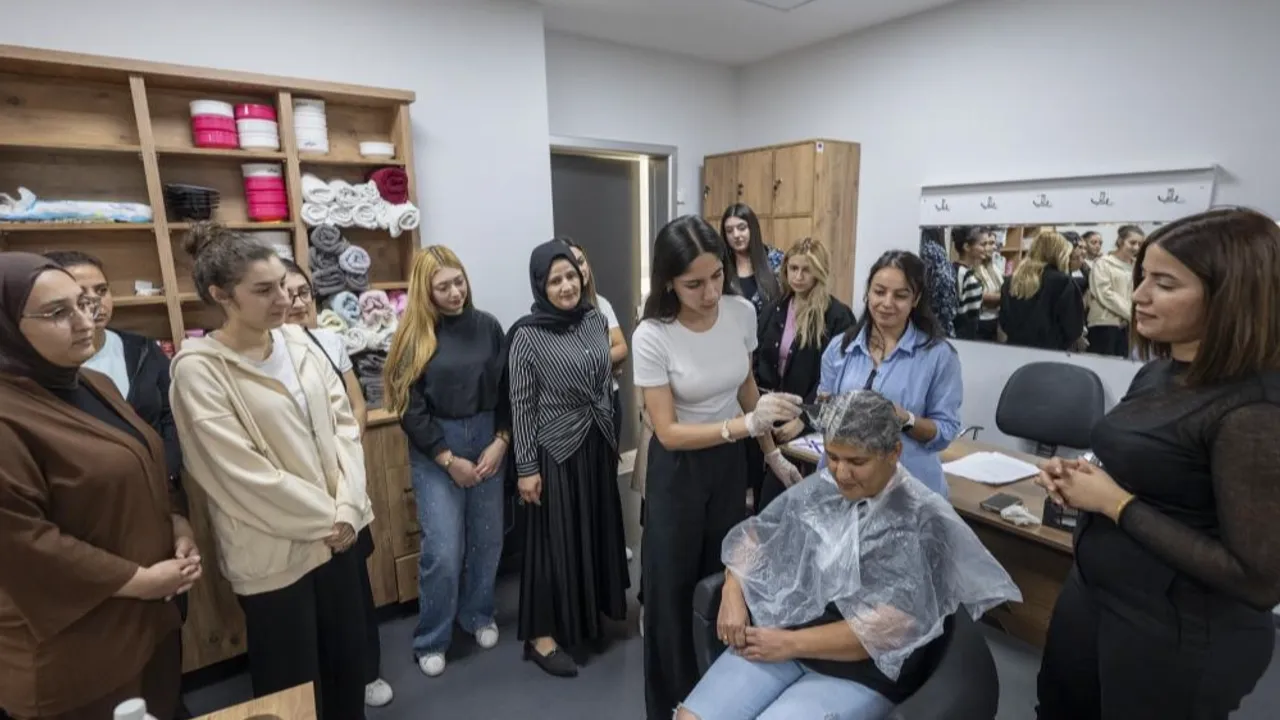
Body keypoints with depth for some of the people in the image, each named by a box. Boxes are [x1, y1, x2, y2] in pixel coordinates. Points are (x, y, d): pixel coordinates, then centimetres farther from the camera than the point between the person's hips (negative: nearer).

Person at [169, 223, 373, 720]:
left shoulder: (298, 342, 2)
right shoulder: (198, 369, -14)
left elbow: (344, 422, 0)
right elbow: (244, 473, -18)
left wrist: (347, 509, -9)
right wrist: (325, 517, -12)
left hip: (336, 532, 5)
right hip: (273, 551, -5)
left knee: (349, 659, 19)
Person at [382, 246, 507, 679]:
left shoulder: (487, 326, 1)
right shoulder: (413, 336, -6)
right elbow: (410, 409, -8)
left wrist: (501, 441, -7)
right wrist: (449, 460, -10)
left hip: (488, 441, 3)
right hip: (435, 451, -3)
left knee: (487, 539, 11)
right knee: (443, 550, -1)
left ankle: (478, 615, 36)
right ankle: (430, 640, 21)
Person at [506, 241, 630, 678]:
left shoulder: (595, 320, 2)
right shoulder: (527, 335, -14)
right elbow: (521, 406, -12)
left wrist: (612, 437, 14)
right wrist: (526, 468, -12)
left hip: (597, 445, 6)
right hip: (556, 450, -6)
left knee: (597, 531, 17)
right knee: (555, 539, 4)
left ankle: (589, 617, 38)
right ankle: (542, 635, 22)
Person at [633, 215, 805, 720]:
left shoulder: (742, 313, -11)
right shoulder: (652, 337, -25)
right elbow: (668, 433, -23)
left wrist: (772, 453, 11)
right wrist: (748, 423, -35)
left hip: (731, 461, 4)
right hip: (678, 469, -4)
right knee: (674, 589, 9)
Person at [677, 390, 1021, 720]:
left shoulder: (924, 521, -13)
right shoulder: (818, 487, 3)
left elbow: (890, 628, -18)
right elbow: (755, 535, 10)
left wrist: (792, 643, -19)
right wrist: (733, 593, -7)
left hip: (862, 675, -4)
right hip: (779, 637, 5)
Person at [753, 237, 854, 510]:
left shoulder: (837, 316, -8)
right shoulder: (773, 311, 9)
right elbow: (757, 363, 9)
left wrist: (803, 418, -17)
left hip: (807, 423, -4)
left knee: (778, 499, -1)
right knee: (762, 494, 11)